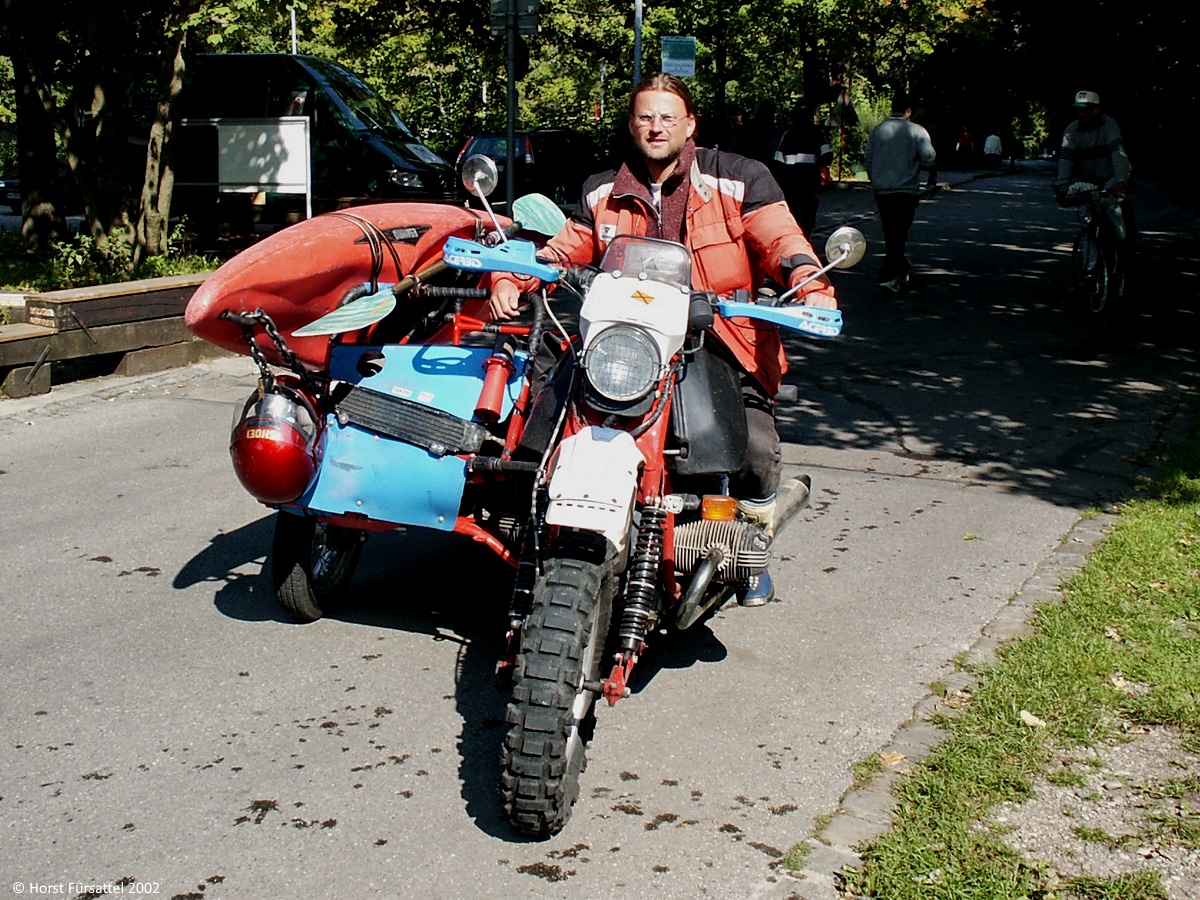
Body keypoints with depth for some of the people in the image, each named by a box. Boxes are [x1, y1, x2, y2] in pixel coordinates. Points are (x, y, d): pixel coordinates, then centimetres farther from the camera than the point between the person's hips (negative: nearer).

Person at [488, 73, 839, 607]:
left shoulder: (737, 180, 3)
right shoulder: (604, 194, 16)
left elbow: (779, 239, -8)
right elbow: (561, 251, 15)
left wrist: (811, 286, -29)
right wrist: (510, 280, -5)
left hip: (724, 345, -3)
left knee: (757, 448, -23)